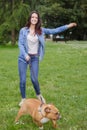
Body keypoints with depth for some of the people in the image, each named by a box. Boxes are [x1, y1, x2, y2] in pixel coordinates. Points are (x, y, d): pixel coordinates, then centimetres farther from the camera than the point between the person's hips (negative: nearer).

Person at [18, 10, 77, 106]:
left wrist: (68, 26, -5)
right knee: (22, 80, 1)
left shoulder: (41, 30, 3)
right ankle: (23, 99, 20)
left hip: (35, 58, 1)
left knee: (34, 79, -2)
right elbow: (20, 44, -4)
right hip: (23, 57, -1)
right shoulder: (23, 30, -2)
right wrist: (25, 55, -18)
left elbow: (54, 31, 1)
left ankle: (39, 95, 26)